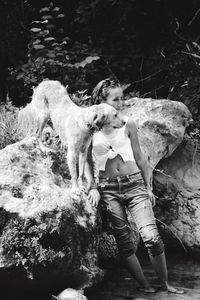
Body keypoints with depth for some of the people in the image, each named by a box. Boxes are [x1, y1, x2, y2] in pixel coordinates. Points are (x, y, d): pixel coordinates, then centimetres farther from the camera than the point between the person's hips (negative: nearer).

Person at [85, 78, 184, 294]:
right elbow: (87, 162, 7)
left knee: (151, 237, -10)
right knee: (124, 241, 3)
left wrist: (149, 188, 10)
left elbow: (139, 158, 9)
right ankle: (143, 284, 16)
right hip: (108, 190, 0)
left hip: (134, 185, 0)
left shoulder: (127, 124, 3)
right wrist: (93, 187, -3)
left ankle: (165, 283, 5)